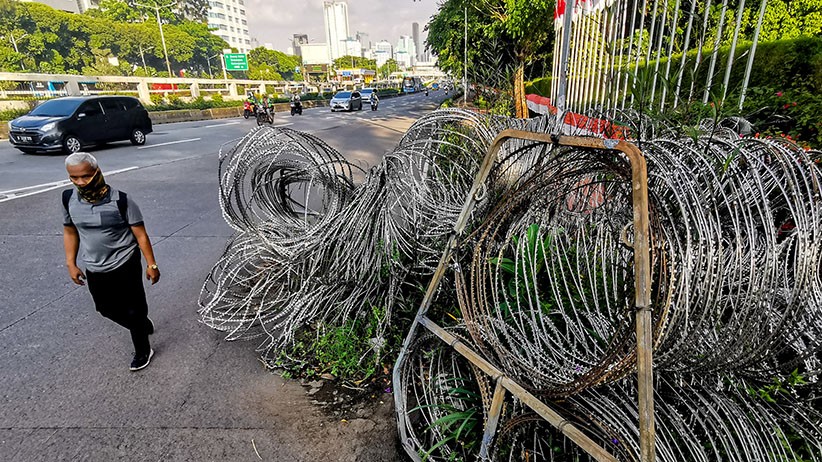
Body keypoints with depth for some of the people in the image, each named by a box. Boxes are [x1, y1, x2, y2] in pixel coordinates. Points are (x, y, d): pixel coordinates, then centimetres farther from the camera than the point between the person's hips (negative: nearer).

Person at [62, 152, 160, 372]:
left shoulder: (121, 200, -20)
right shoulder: (69, 199, -6)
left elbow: (141, 235, -14)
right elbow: (70, 232, 9)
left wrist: (151, 265, -12)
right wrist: (71, 264, 9)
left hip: (125, 266, -5)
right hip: (94, 270, 5)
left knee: (133, 310, 6)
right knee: (107, 309, 20)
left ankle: (143, 350, 28)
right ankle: (143, 325, 47)